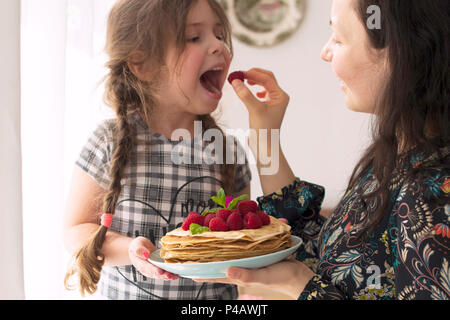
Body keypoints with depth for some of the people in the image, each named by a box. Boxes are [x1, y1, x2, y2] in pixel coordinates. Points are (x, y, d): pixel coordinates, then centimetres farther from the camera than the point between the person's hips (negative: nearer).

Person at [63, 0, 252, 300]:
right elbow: (76, 230, -9)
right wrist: (128, 249, -25)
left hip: (215, 295, 2)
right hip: (127, 292, -2)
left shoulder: (229, 152, -8)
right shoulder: (112, 143, -15)